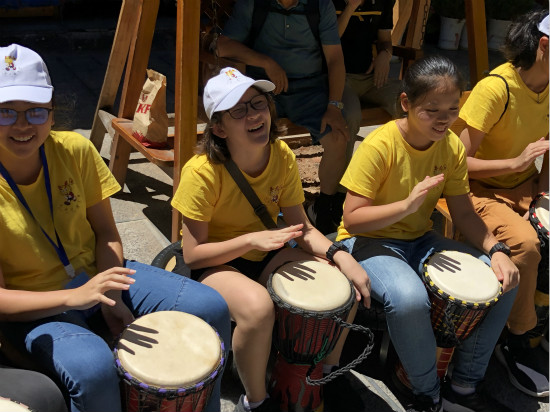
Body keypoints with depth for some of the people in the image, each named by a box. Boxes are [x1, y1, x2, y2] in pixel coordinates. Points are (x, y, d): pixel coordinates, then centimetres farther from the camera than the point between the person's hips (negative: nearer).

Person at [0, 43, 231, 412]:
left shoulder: (75, 150, -8)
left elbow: (106, 233, 0)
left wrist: (112, 298, -16)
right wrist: (76, 297, -33)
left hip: (97, 273, 4)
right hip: (34, 307, -4)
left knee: (211, 308, -11)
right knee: (92, 367, -36)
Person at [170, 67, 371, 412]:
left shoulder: (282, 156, -10)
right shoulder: (203, 172, -25)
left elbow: (302, 228, -5)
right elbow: (192, 254, -20)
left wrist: (339, 254, -24)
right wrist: (253, 239, -32)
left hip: (265, 254, 5)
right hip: (214, 263, -5)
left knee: (345, 285, -12)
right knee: (258, 306, -37)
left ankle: (329, 372, 15)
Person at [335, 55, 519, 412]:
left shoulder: (452, 147, -2)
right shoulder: (379, 147, -21)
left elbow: (463, 213, 2)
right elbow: (352, 219, -22)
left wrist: (495, 250, -14)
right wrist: (407, 205, -36)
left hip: (420, 240, 7)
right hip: (369, 241, -6)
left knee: (504, 280, -7)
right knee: (409, 299, -37)